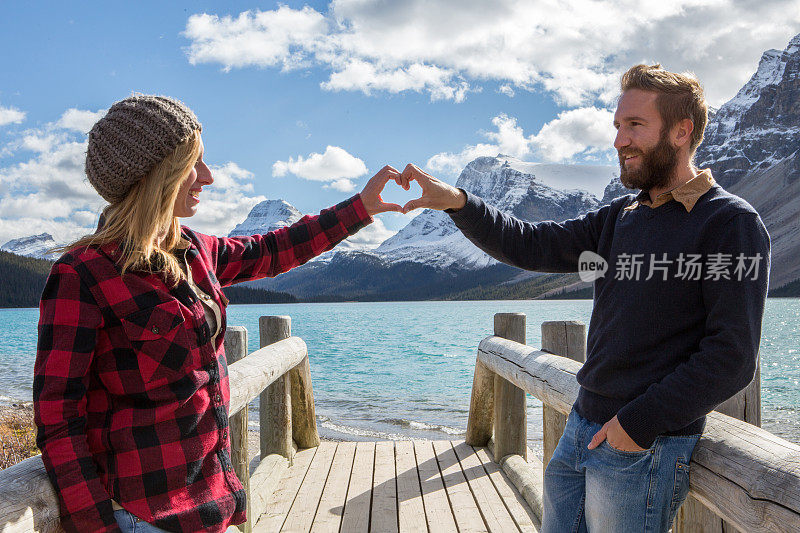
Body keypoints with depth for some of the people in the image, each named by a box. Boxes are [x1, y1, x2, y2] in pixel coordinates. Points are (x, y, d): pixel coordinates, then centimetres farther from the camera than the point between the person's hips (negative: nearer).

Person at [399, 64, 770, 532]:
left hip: (644, 447, -7)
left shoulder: (732, 224, -11)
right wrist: (459, 203, -7)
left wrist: (639, 423, -17)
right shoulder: (619, 218, 11)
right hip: (580, 431, 7)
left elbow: (732, 357, -16)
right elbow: (531, 245, 7)